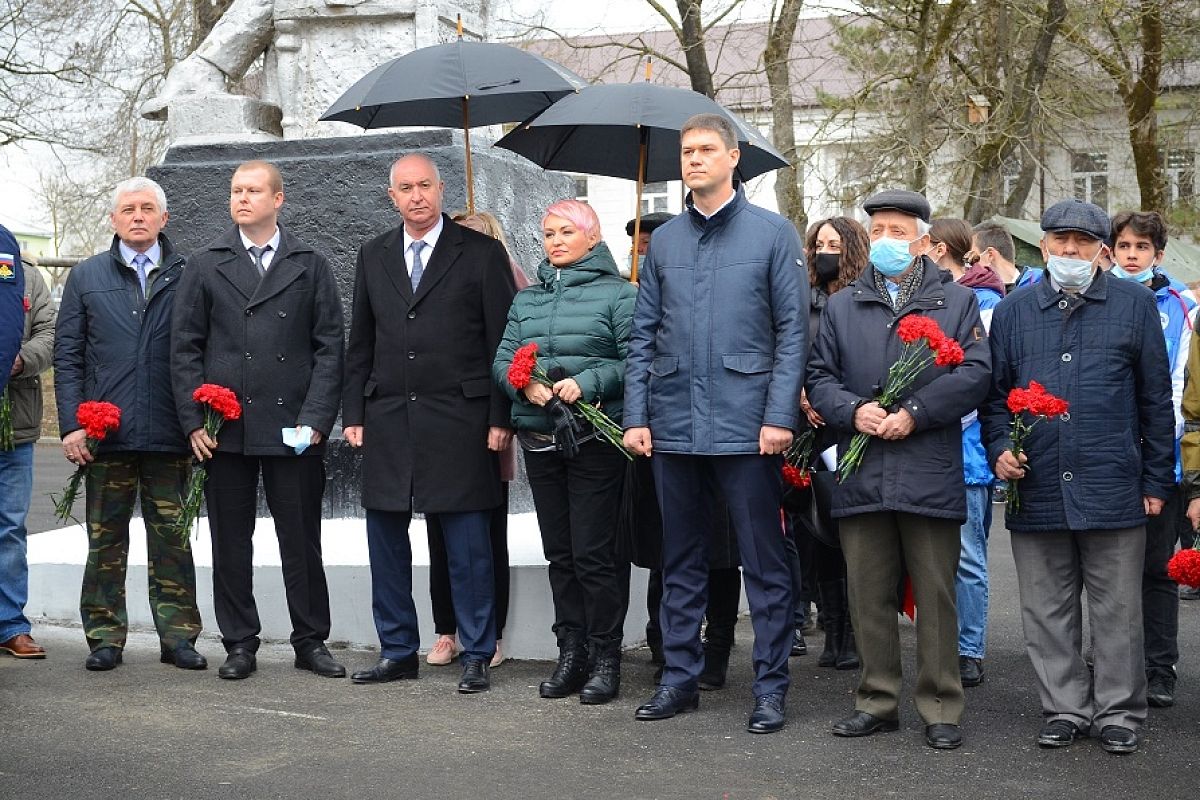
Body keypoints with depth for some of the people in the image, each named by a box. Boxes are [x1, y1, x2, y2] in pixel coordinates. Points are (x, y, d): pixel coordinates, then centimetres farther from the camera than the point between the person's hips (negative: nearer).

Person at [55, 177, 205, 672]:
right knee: (105, 541, 7)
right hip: (106, 436, 1)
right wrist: (71, 425, -3)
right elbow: (67, 356, 7)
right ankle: (105, 638, 16)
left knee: (172, 540, 5)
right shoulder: (86, 277, 10)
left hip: (169, 437, -1)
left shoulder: (188, 277, 6)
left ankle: (177, 636, 12)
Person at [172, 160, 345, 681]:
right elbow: (186, 349, 7)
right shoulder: (206, 266, 9)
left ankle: (310, 642, 15)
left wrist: (315, 419, -7)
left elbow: (329, 348, 3)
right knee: (231, 542, 6)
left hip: (293, 429, -1)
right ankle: (240, 643, 17)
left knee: (302, 540, 5)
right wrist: (194, 421, -3)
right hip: (224, 430, 1)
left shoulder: (311, 267, 7)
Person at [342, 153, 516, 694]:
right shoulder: (373, 256, 13)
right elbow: (360, 342, 16)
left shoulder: (481, 253, 0)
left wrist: (501, 418, -8)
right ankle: (397, 651, 21)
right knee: (385, 538, 8)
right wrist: (353, 412, 8)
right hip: (387, 420, 4)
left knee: (467, 544, 0)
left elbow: (502, 339, -2)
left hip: (458, 420, -4)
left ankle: (476, 655, 11)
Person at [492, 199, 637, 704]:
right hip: (540, 439, 6)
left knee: (594, 553, -4)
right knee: (559, 552, 11)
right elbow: (503, 359, 9)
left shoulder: (618, 294, -2)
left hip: (596, 439, -5)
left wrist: (586, 383, -22)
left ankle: (605, 657, 7)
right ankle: (571, 652, 20)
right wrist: (525, 384, -11)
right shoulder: (527, 299, 15)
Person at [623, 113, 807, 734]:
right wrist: (636, 417, 3)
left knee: (764, 561, 2)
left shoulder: (773, 234, 1)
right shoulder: (663, 242, 12)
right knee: (681, 561, 13)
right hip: (674, 426, 4)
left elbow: (792, 331, -4)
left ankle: (770, 687, 12)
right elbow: (643, 337, 11)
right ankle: (679, 677, 23)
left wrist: (780, 415, -12)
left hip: (745, 424, -4)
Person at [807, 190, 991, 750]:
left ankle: (941, 708, 12)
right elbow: (819, 377, 9)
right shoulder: (842, 305, 16)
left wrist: (915, 413, -13)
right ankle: (877, 700, 19)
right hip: (860, 473, 3)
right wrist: (853, 410, -10)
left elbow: (974, 375, -3)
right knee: (868, 595, 8)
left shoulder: (956, 302, 8)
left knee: (935, 595, 2)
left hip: (930, 474, -2)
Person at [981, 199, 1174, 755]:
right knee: (1048, 612, 9)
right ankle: (1065, 709, 21)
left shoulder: (1134, 304, 5)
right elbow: (995, 393, 14)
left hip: (1112, 488, -2)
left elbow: (1155, 398, 5)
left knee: (1116, 611, 5)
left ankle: (1118, 712, 18)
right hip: (1036, 490, 2)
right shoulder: (1013, 311, 10)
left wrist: (1156, 480, 2)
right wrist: (998, 449, -3)